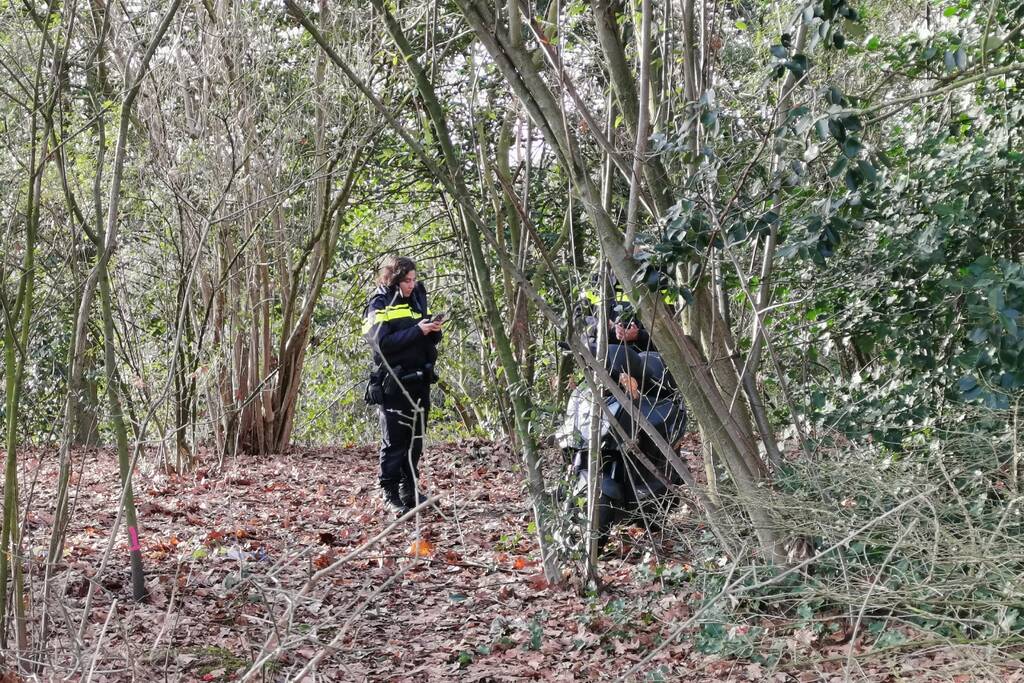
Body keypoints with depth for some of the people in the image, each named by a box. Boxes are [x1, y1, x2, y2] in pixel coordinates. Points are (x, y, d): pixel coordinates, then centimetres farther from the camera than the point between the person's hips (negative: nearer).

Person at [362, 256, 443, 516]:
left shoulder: (417, 299, 15)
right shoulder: (379, 306, -5)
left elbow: (429, 340, 20)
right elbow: (382, 342, -17)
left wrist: (433, 331, -3)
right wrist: (417, 331, -19)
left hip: (419, 380, 6)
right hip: (394, 384, -6)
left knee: (416, 437, 10)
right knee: (394, 439, -5)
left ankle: (410, 489, 18)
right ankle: (389, 493, 1)